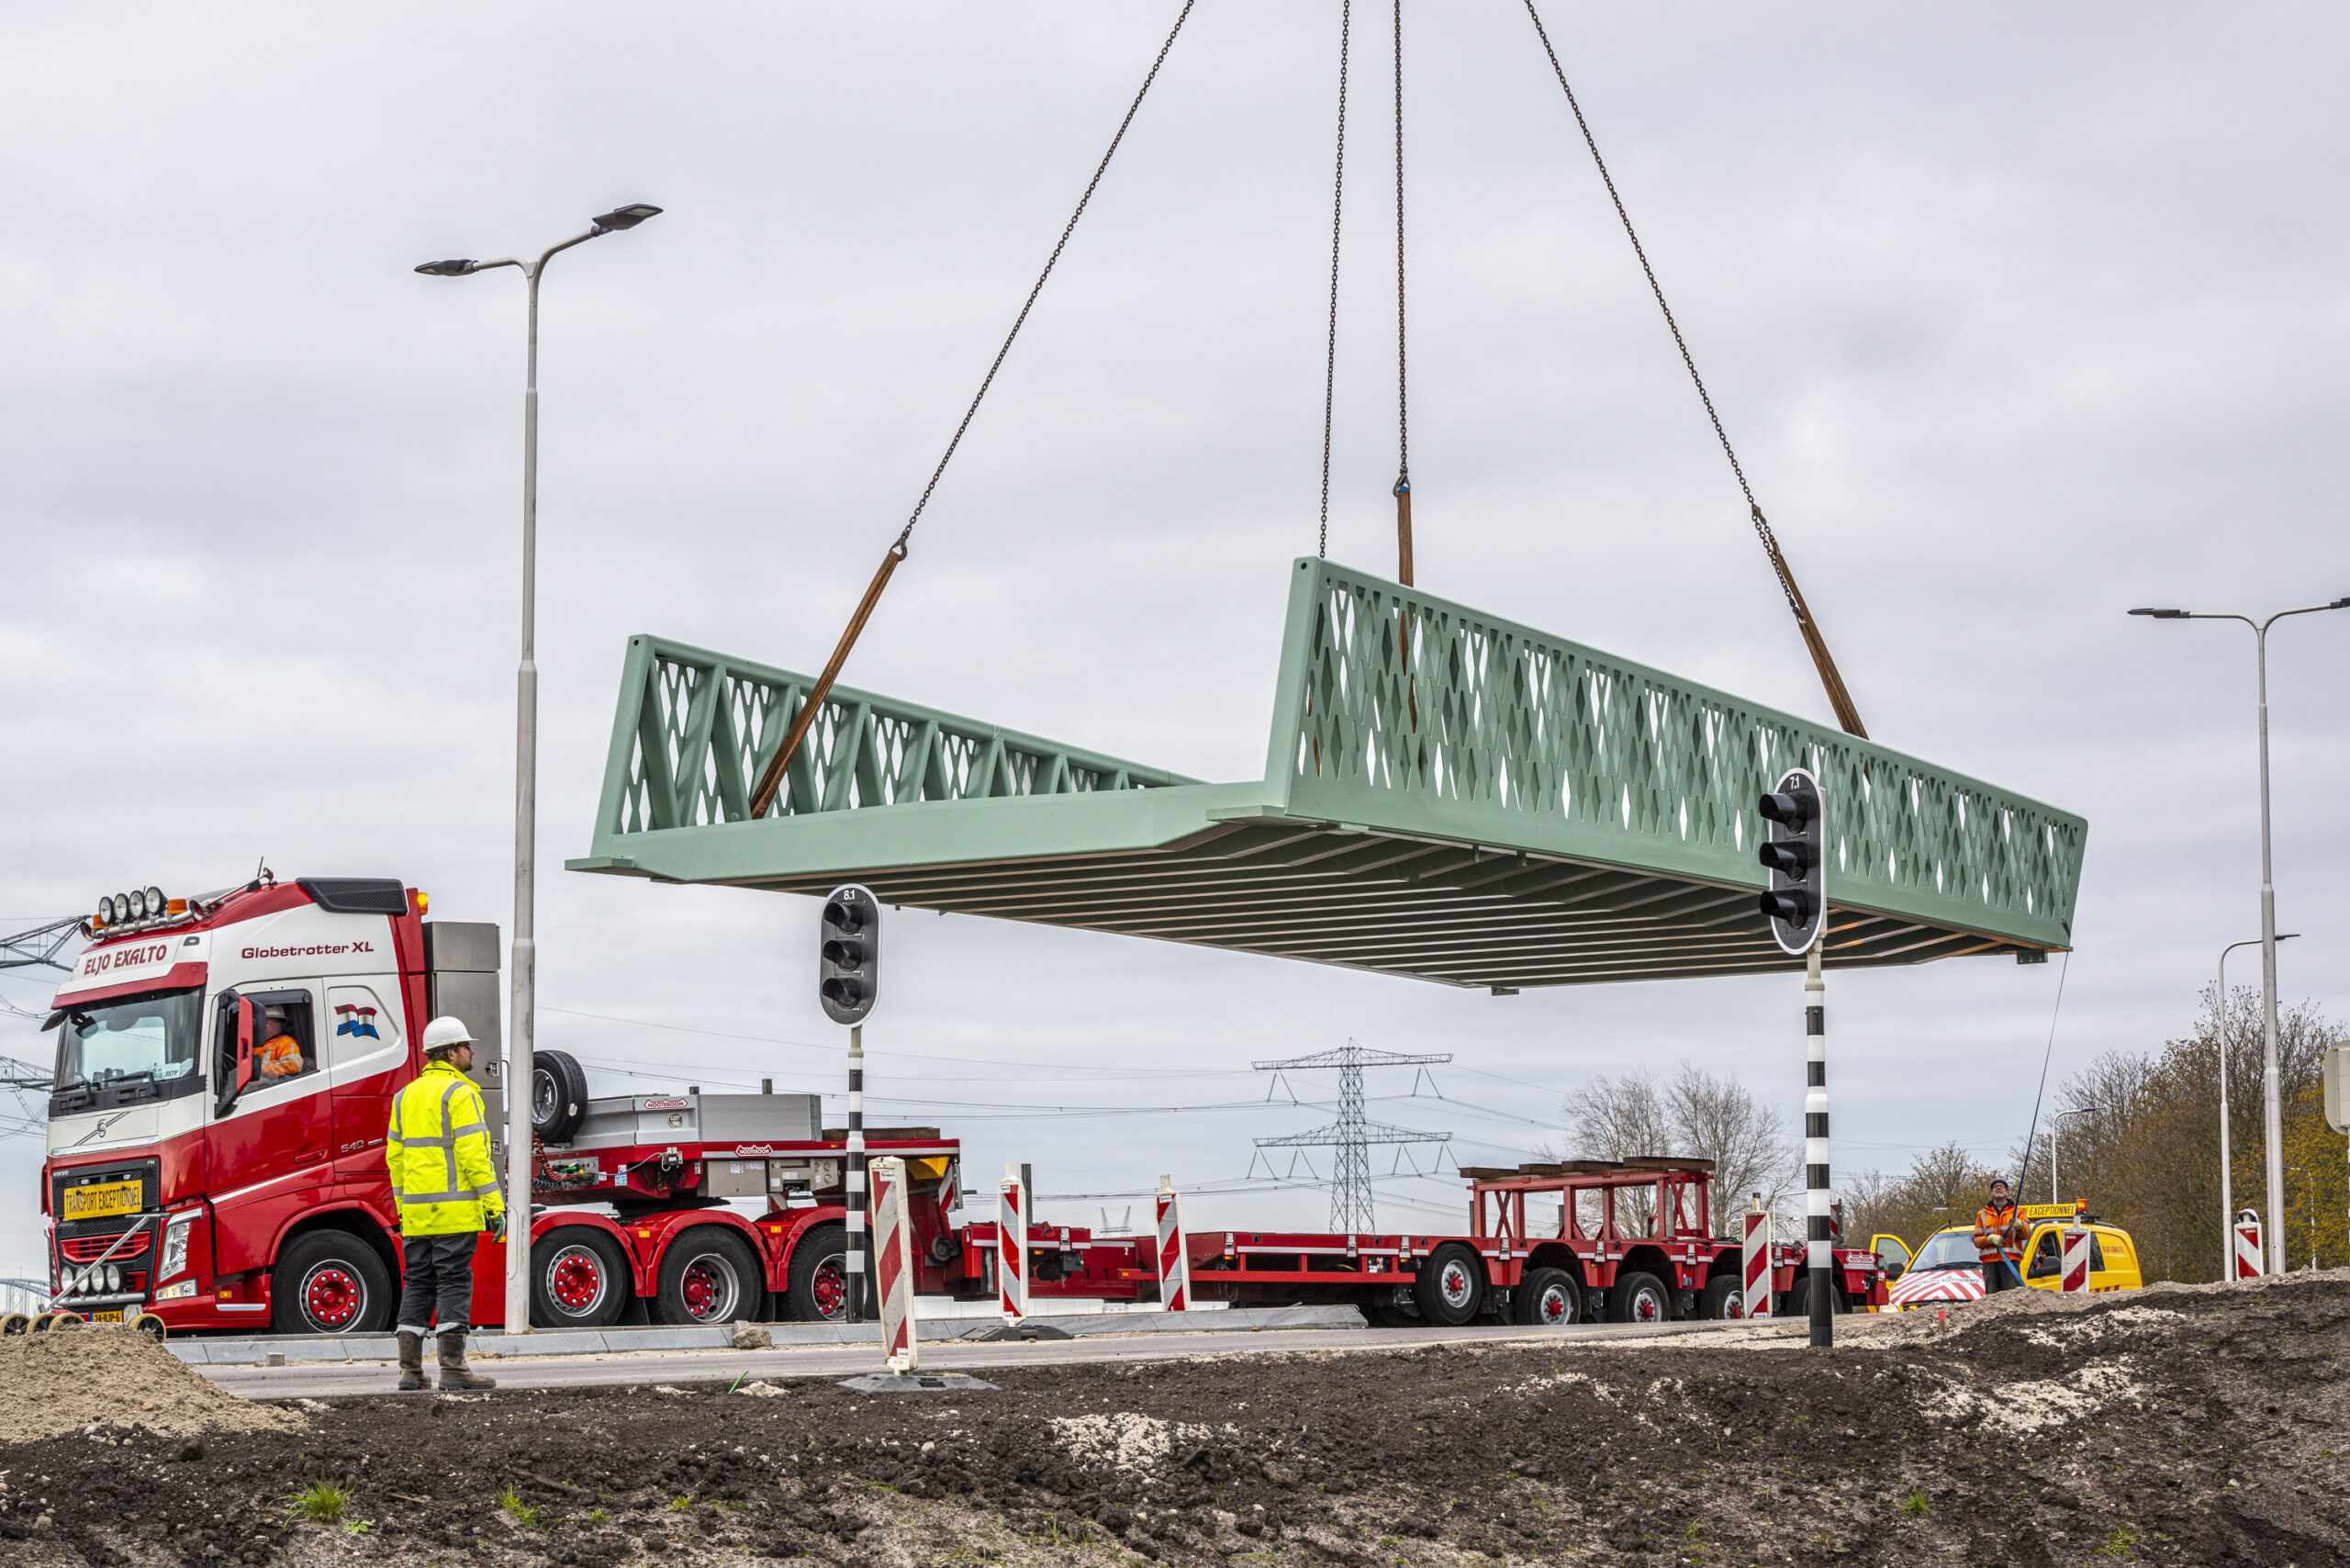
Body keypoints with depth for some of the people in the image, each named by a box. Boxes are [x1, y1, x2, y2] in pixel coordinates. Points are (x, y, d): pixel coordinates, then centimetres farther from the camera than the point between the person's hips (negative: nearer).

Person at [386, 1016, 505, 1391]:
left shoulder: (406, 1096, 15)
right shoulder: (458, 1093, -9)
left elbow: (395, 1156, 17)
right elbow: (473, 1154, -15)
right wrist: (494, 1204, -13)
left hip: (416, 1211, 7)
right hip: (455, 1211, -7)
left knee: (418, 1285, 10)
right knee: (454, 1283, -5)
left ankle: (409, 1370, 8)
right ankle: (452, 1369, -6)